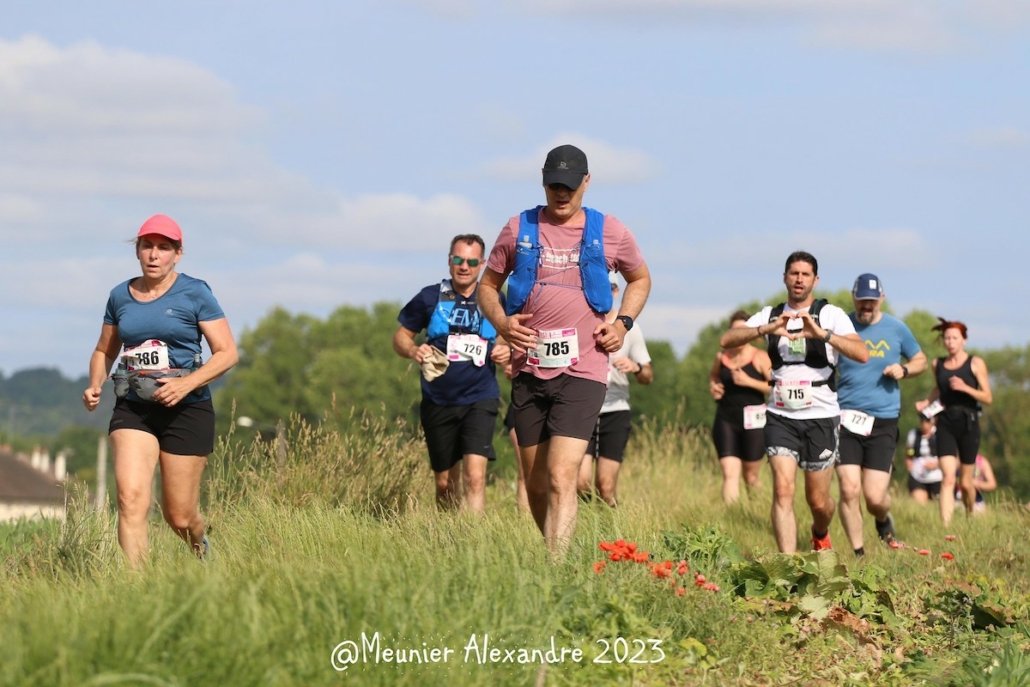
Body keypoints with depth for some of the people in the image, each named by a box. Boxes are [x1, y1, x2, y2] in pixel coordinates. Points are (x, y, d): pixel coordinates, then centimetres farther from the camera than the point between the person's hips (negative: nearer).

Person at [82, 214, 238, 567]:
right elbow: (104, 351, 22)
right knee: (131, 497, -19)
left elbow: (227, 352, -5)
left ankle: (201, 542, 40)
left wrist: (187, 384, -20)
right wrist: (94, 386, 1)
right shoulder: (120, 296, 9)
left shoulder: (194, 294, -3)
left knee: (178, 516, 4)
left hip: (185, 409, -3)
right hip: (132, 409, 3)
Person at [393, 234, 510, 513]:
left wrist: (507, 352, -8)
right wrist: (413, 351, -14)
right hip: (438, 403, 1)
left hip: (480, 399, -1)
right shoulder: (430, 298, 1)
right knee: (445, 484, 11)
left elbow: (508, 338, 16)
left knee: (475, 477, -19)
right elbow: (401, 336, 8)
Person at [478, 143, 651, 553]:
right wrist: (501, 322, -5)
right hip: (528, 369, 3)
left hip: (582, 370, -3)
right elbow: (488, 285, 15)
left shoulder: (609, 233, 5)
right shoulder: (519, 228, 7)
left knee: (562, 478, -17)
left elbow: (640, 279, 22)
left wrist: (623, 323, 5)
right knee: (536, 484, 9)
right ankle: (556, 556, 26)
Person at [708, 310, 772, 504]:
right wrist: (712, 387, 7)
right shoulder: (721, 357, 8)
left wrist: (749, 382, -18)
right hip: (726, 420, 2)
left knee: (751, 476, 11)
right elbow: (713, 376, 29)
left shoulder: (759, 357, -4)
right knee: (729, 474, -12)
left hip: (753, 421, -2)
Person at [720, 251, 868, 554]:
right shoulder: (770, 315, 8)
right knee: (783, 490, -14)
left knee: (818, 500, 6)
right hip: (780, 417, 2)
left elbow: (861, 353, -16)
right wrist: (768, 329, -20)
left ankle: (820, 535, 40)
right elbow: (727, 340, -4)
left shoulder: (830, 314, -2)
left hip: (820, 417, -1)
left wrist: (822, 334, -30)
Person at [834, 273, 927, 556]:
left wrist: (904, 369, -3)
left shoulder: (896, 329, 4)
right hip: (846, 419, 0)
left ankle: (884, 521, 32)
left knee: (874, 498, -5)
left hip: (883, 423, 0)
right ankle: (858, 553, 5)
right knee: (849, 490, -11)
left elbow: (920, 360, 19)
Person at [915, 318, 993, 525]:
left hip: (968, 424, -2)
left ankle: (970, 517, 37)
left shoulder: (975, 363, -1)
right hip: (945, 424, 2)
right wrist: (926, 402, 11)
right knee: (947, 478, -14)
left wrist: (965, 388, -18)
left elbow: (988, 398, -3)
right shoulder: (937, 365, 9)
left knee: (965, 482, 8)